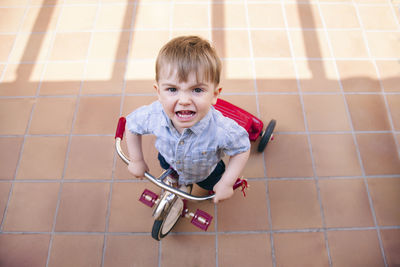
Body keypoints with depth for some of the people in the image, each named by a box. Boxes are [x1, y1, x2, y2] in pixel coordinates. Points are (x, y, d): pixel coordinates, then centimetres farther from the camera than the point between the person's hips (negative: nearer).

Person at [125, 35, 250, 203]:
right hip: (170, 160, 2)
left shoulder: (222, 130, -47)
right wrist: (137, 161, -8)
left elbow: (242, 149, -25)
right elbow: (131, 124, -15)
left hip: (206, 171, -1)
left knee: (212, 185, 28)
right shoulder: (152, 115, -40)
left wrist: (227, 183, -23)